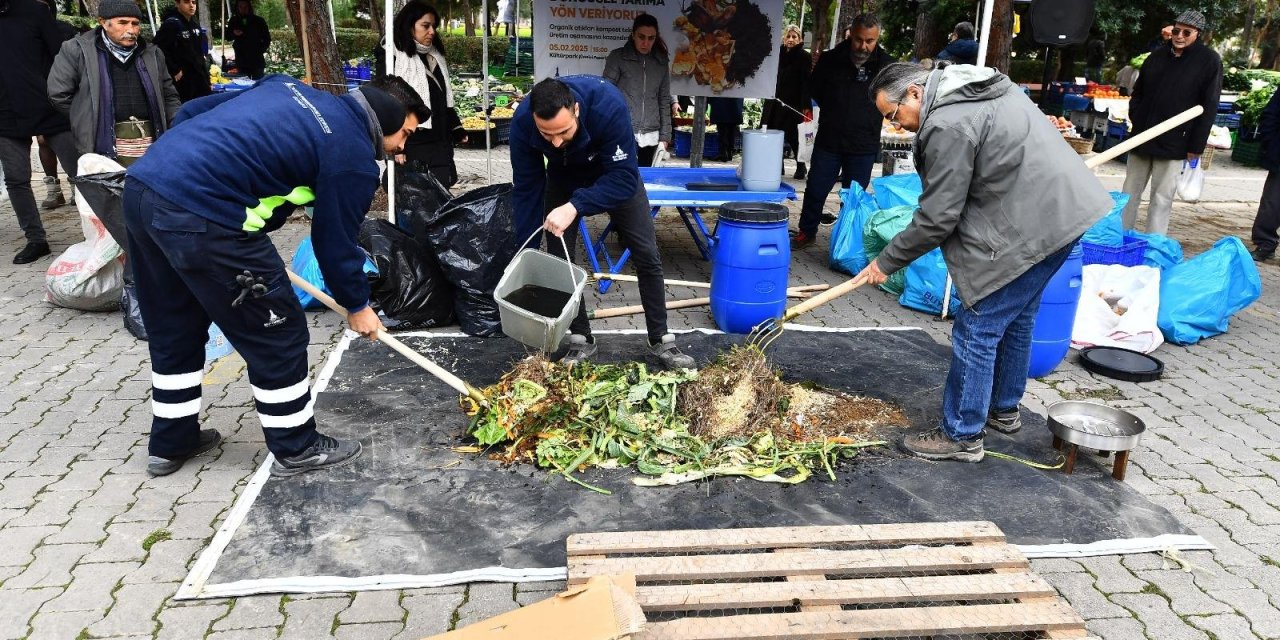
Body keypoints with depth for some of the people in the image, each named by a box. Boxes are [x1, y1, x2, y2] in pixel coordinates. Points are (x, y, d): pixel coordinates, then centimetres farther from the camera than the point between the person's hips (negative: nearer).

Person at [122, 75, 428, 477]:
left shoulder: (288, 87, 19)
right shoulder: (354, 157, -4)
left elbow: (190, 112, 20)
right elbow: (336, 241, 2)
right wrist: (356, 306, 17)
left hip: (141, 185, 9)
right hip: (199, 219, -9)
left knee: (173, 331, 24)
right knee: (278, 334, 7)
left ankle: (171, 443, 38)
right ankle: (296, 448, 22)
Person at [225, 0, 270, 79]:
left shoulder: (259, 20, -1)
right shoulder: (233, 21, 5)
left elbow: (267, 39, 6)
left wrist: (260, 50, -5)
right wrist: (233, 33, -9)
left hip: (257, 61, -2)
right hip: (241, 61, 2)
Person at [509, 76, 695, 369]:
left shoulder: (608, 105, -42)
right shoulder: (522, 122, -33)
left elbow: (625, 177, -37)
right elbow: (526, 188, -21)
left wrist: (576, 206, -49)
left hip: (614, 174, -2)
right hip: (563, 177, 2)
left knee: (646, 255, -4)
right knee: (559, 257, -6)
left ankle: (660, 340, 9)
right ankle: (581, 339, 10)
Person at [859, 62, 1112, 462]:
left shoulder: (947, 126, -19)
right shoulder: (983, 85, 13)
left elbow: (936, 218, -17)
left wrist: (886, 263, -6)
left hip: (1030, 230, -11)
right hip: (1065, 209, 11)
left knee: (978, 330, -3)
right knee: (1016, 320, 23)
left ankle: (961, 436, 7)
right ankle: (1003, 410, 39)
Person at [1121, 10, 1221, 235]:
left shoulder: (1209, 61, -3)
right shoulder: (1157, 56, 10)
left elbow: (1209, 107, -6)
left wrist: (1196, 146, -10)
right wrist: (1135, 119, 5)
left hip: (1173, 144, -4)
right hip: (1141, 137, 5)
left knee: (1161, 198, -3)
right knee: (1130, 192, 9)